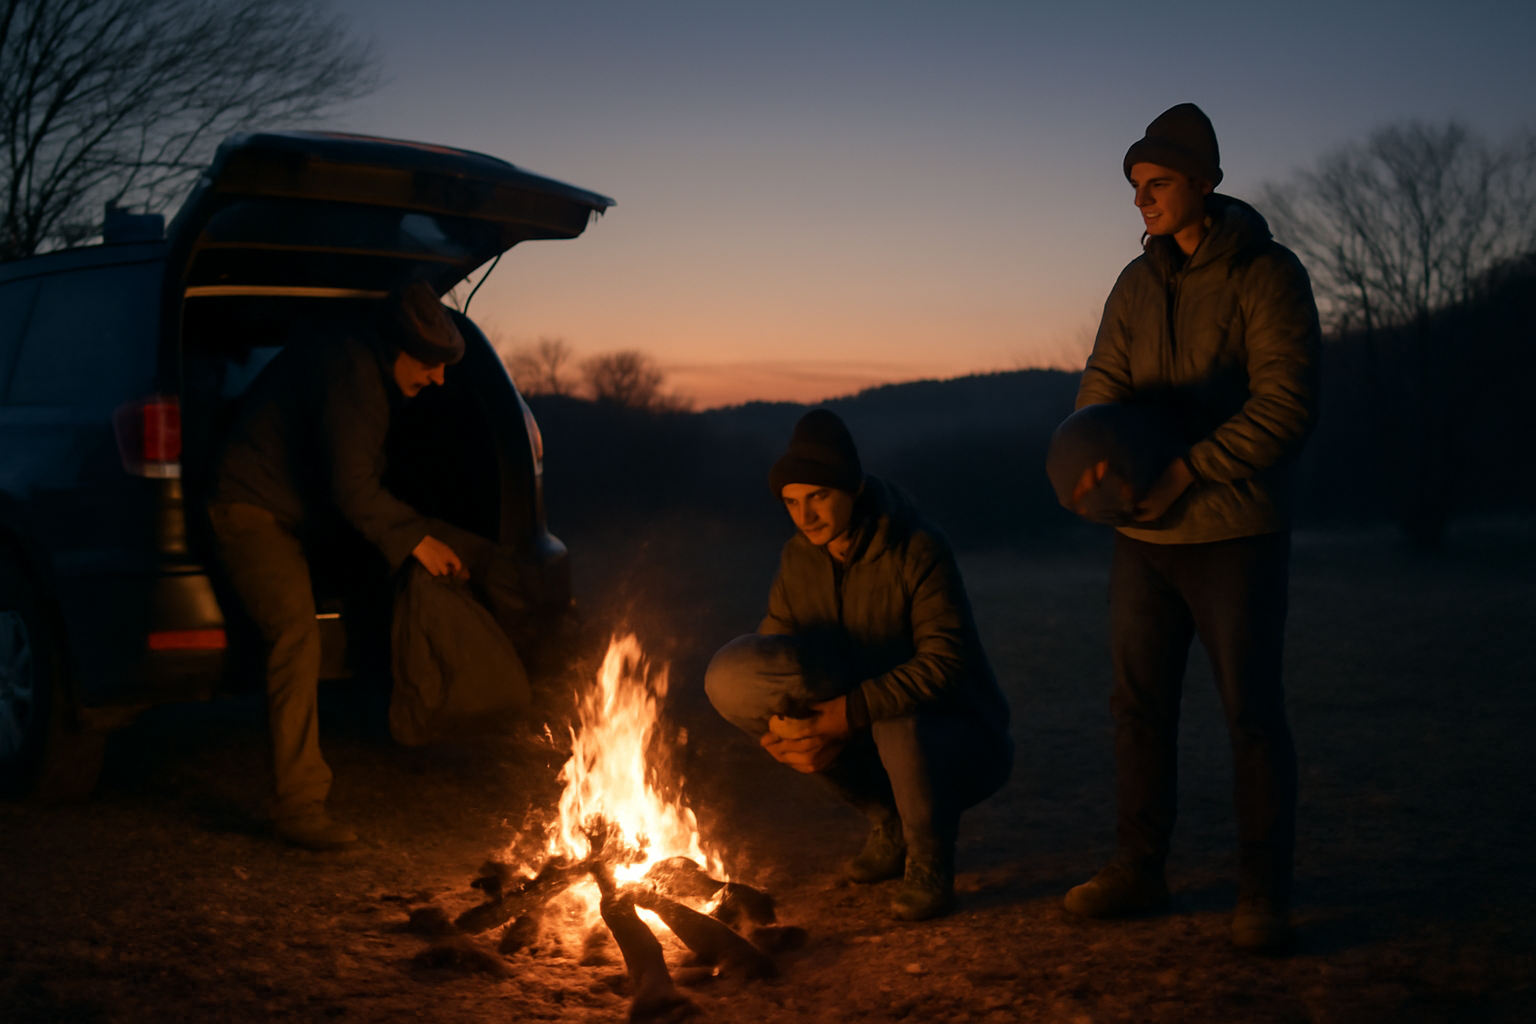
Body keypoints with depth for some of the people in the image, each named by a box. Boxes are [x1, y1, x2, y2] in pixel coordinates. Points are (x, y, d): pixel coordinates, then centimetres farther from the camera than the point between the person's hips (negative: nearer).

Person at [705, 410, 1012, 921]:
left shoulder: (917, 551, -21)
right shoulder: (798, 560, -3)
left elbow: (948, 664, -30)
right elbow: (767, 662, -1)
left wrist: (847, 714, -37)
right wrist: (786, 729, -24)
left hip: (961, 744, -6)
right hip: (858, 736, 6)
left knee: (900, 722, -42)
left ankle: (929, 861, -8)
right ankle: (889, 819, 1)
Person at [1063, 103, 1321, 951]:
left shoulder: (1267, 275, -7)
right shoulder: (1137, 283, 11)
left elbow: (1285, 406, -15)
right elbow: (1105, 382, 6)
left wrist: (1186, 470, -21)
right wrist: (1099, 453, -16)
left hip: (1234, 531, -6)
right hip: (1143, 533, 6)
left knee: (1252, 713, 0)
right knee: (1138, 705, 9)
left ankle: (1263, 893, 10)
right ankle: (1138, 870, 21)